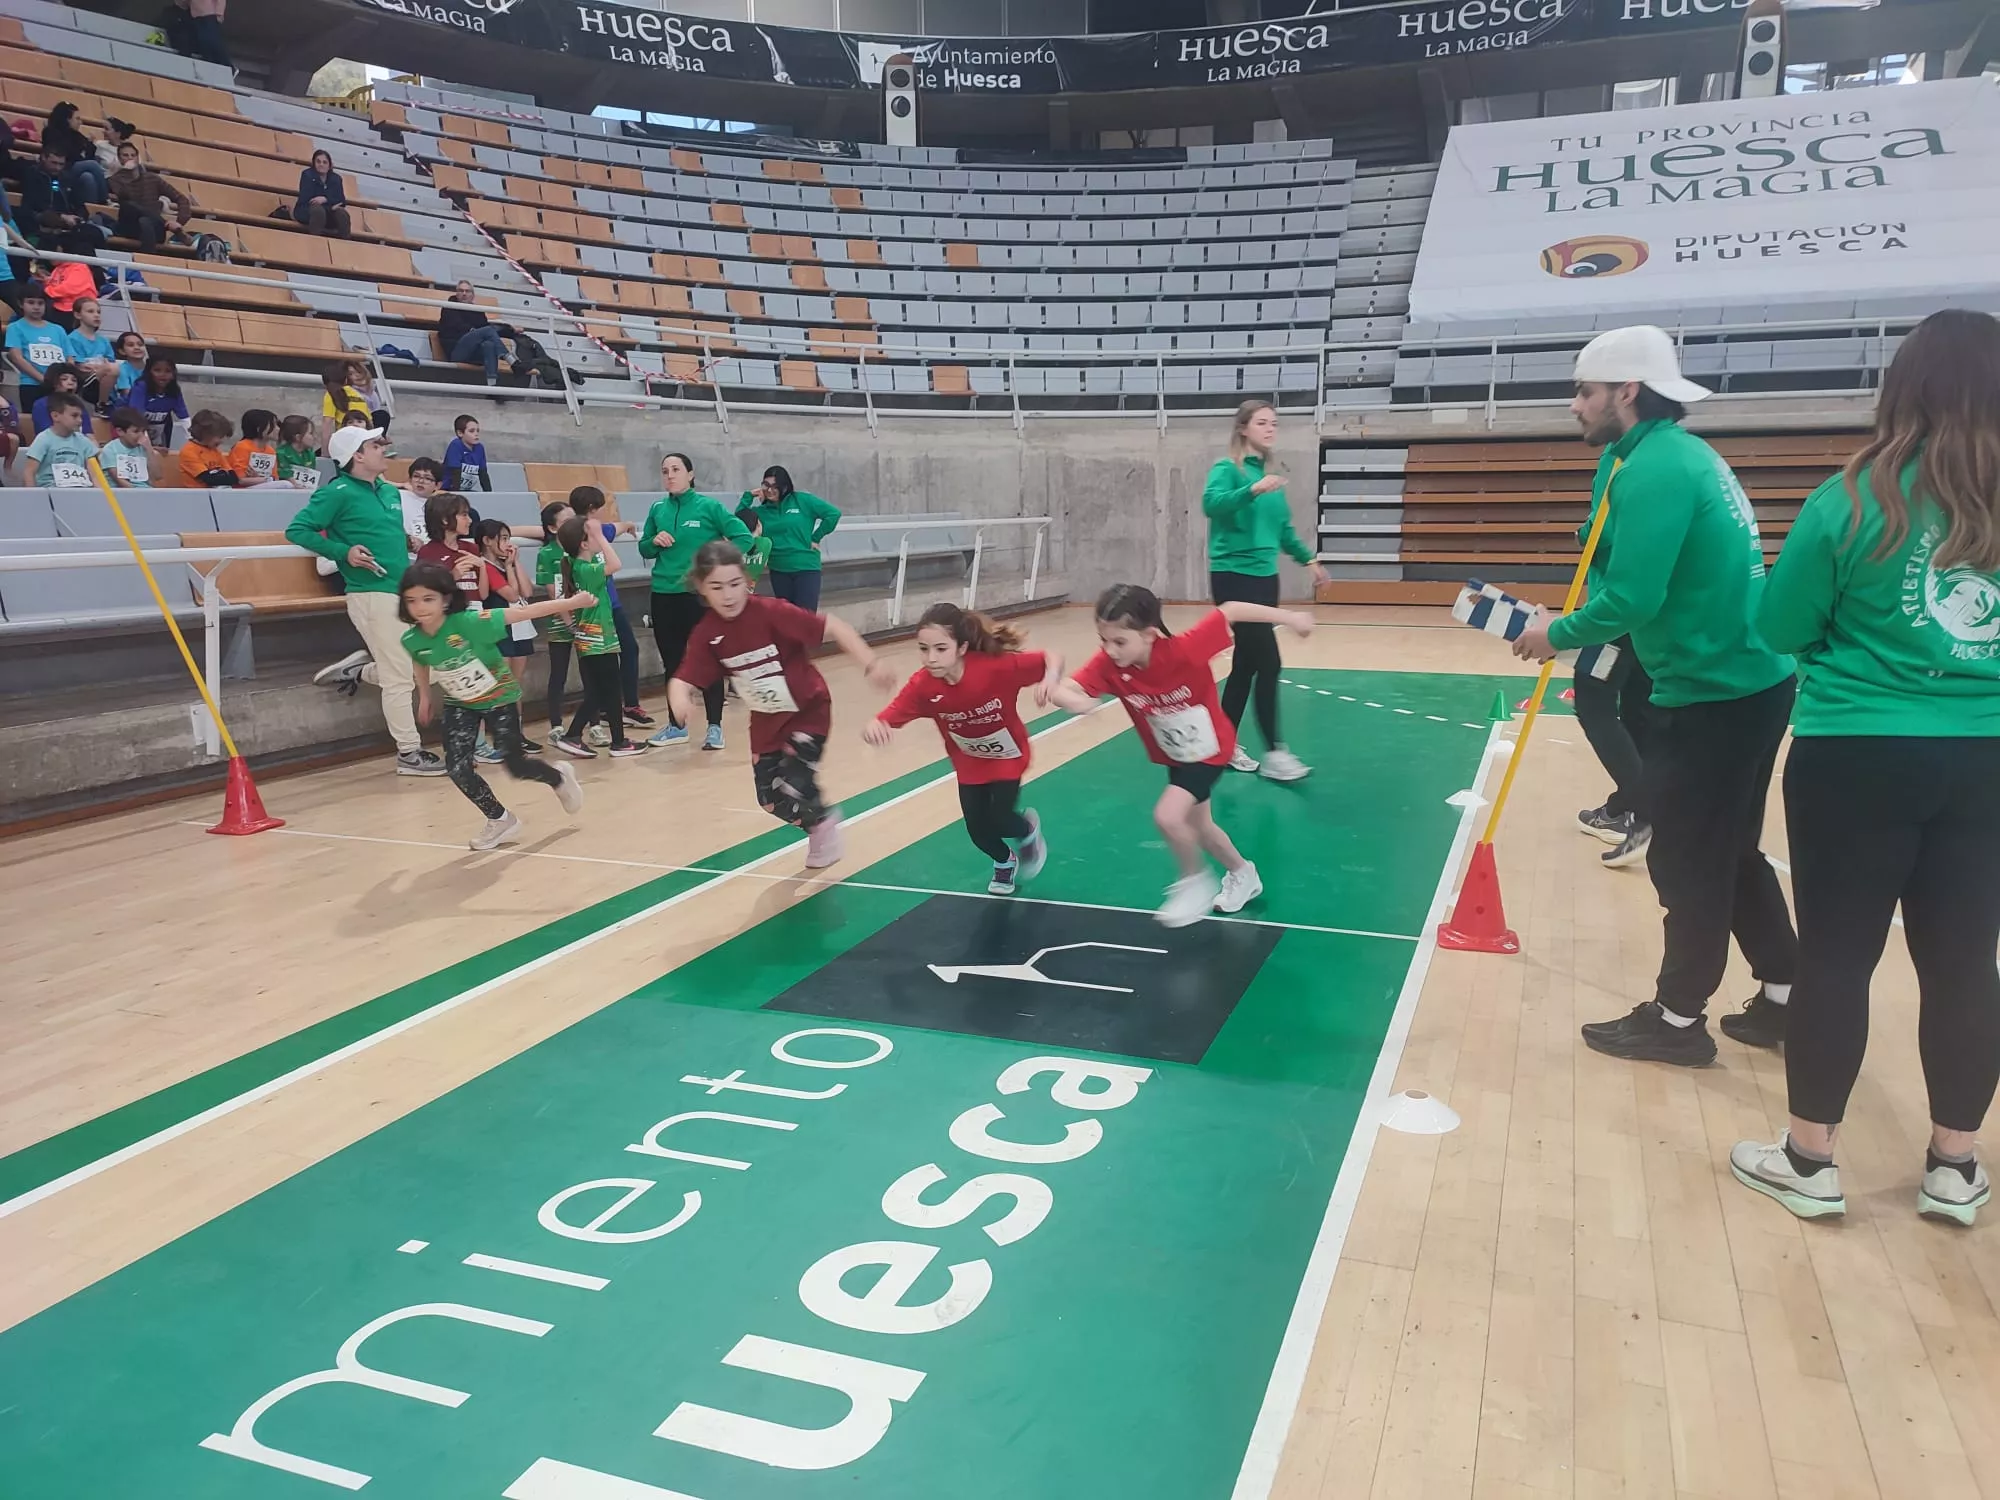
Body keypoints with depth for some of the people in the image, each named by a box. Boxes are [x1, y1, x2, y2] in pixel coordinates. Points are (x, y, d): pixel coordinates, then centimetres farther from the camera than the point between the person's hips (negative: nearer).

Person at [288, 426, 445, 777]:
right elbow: (297, 530, -8)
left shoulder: (390, 491, 14)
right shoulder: (338, 492, -7)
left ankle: (355, 671, 28)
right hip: (371, 594, -8)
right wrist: (343, 552, -16)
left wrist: (409, 541, 9)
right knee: (399, 677, -3)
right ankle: (409, 754, 7)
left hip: (401, 592, 8)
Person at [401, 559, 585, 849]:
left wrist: (570, 603, -32)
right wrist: (424, 696, 17)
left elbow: (522, 612, -34)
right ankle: (501, 820, 13)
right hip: (460, 704, 4)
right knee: (457, 768, -9)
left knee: (516, 766, 2)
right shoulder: (412, 640, -18)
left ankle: (559, 778, 36)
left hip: (499, 698, -4)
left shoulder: (470, 622, -34)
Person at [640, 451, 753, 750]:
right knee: (672, 662, 12)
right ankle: (676, 725, 24)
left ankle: (715, 727, 7)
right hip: (663, 595, 5)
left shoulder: (708, 506, -5)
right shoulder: (658, 509, 8)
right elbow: (644, 549, 15)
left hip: (700, 594, -5)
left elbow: (743, 537, -7)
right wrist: (655, 542, -6)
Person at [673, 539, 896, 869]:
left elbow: (833, 628, -26)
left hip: (808, 711, -5)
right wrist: (679, 698, -39)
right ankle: (820, 820, 38)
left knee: (792, 788, -18)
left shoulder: (771, 612, -26)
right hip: (767, 720, 6)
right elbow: (684, 679, -14)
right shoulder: (706, 633, -12)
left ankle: (821, 822, 16)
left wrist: (871, 664, -36)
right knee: (770, 798, 8)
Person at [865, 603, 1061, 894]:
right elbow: (887, 719, -31)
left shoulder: (997, 665, -36)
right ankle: (1004, 862, 42)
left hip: (1007, 756, -3)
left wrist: (1050, 679, -48)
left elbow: (1052, 658, -25)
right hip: (968, 763, 3)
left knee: (998, 821, -10)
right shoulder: (922, 685, -29)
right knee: (978, 831, 4)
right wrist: (873, 727, -55)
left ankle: (1028, 830, 30)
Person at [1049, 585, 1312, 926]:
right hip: (1174, 756, 6)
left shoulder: (1183, 650, -36)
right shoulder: (1108, 664, -25)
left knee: (1167, 816, -23)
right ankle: (1243, 875, 52)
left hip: (1209, 750, -6)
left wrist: (1288, 617, -18)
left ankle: (1196, 881, 6)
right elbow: (1063, 690, -32)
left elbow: (1230, 611, -26)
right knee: (1199, 827, 23)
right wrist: (1074, 700, -56)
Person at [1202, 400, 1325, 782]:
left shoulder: (1270, 475, 13)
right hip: (1233, 576, -8)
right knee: (1269, 662, -11)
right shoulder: (1227, 468, -8)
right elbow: (1211, 504, -29)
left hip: (1264, 578, 8)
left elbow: (1283, 529, 23)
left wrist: (1308, 559, 25)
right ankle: (1274, 753, -4)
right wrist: (1252, 490, -40)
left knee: (1247, 664, 10)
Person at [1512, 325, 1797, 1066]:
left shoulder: (1655, 468, -19)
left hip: (1713, 693, -10)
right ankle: (1785, 995, 29)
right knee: (1730, 852, 19)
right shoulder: (1678, 452, 13)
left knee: (1687, 861, 2)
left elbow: (1630, 598, -25)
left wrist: (1558, 633, -11)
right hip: (1747, 680, 10)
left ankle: (1677, 1019, 16)